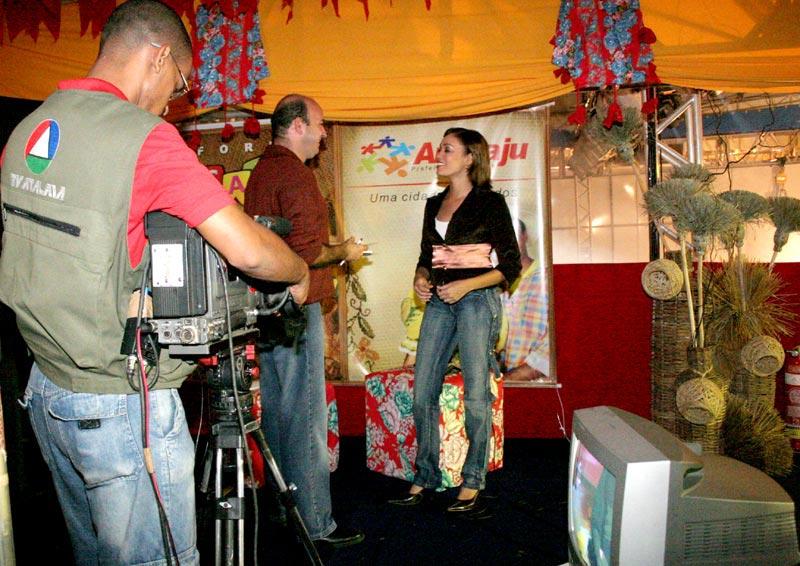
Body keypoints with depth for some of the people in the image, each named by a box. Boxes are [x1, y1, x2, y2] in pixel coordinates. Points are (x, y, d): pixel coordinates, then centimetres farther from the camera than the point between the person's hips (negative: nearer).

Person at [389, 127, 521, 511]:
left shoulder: (490, 203, -3)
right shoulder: (434, 205, 15)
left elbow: (510, 264, -5)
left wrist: (465, 285, -14)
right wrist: (420, 278, 1)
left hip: (477, 299, -6)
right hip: (438, 302, 6)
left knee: (475, 395, -2)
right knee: (422, 391, 3)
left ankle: (472, 482, 13)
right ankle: (424, 478, 16)